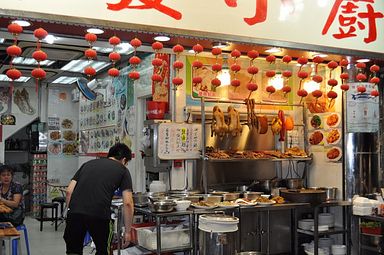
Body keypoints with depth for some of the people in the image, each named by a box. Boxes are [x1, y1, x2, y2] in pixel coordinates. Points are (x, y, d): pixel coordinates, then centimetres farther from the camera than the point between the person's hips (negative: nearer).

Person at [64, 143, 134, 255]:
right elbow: (128, 203, 6)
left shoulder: (88, 163, 27)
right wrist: (127, 231, 12)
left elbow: (69, 191, 18)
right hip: (99, 215, -3)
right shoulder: (122, 170, 16)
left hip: (75, 213, 3)